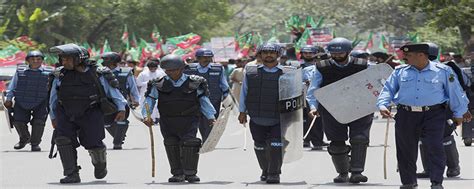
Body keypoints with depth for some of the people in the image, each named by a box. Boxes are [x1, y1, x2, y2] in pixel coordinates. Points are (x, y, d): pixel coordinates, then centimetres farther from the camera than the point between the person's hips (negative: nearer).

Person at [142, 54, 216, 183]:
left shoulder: (194, 83, 4)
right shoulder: (159, 84, 5)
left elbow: (204, 100, 11)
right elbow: (149, 100, 6)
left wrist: (210, 117, 8)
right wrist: (147, 116, -8)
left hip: (189, 120, -2)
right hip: (167, 121, 2)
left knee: (189, 143, -14)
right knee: (171, 146, 3)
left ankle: (190, 173, -6)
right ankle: (178, 174, 13)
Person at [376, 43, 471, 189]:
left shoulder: (443, 71, 4)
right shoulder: (400, 72, 10)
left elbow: (455, 93, 9)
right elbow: (388, 89, 11)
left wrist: (458, 113, 11)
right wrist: (383, 105, -7)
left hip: (434, 115, -3)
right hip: (406, 115, 3)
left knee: (435, 148, -12)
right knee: (405, 150, 6)